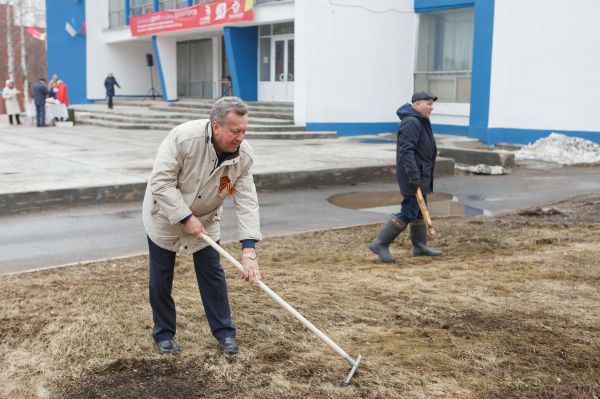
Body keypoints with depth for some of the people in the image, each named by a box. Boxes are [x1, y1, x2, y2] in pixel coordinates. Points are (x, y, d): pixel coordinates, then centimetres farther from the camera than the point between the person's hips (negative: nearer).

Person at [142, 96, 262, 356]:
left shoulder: (243, 155, -22)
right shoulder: (183, 137, -34)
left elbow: (247, 201, -23)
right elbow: (162, 182, -30)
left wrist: (249, 249, -31)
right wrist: (186, 218, -31)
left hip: (205, 218, 3)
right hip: (165, 214, -3)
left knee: (212, 273, 4)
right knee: (161, 277, 6)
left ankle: (224, 331, 17)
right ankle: (164, 333, 23)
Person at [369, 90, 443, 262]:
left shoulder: (420, 121, 17)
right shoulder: (411, 122, -18)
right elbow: (406, 150, -27)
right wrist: (413, 175, -31)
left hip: (420, 174, 11)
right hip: (413, 174, -11)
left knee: (419, 210, 15)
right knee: (408, 212, -10)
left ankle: (420, 246, 25)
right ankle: (380, 244, -5)